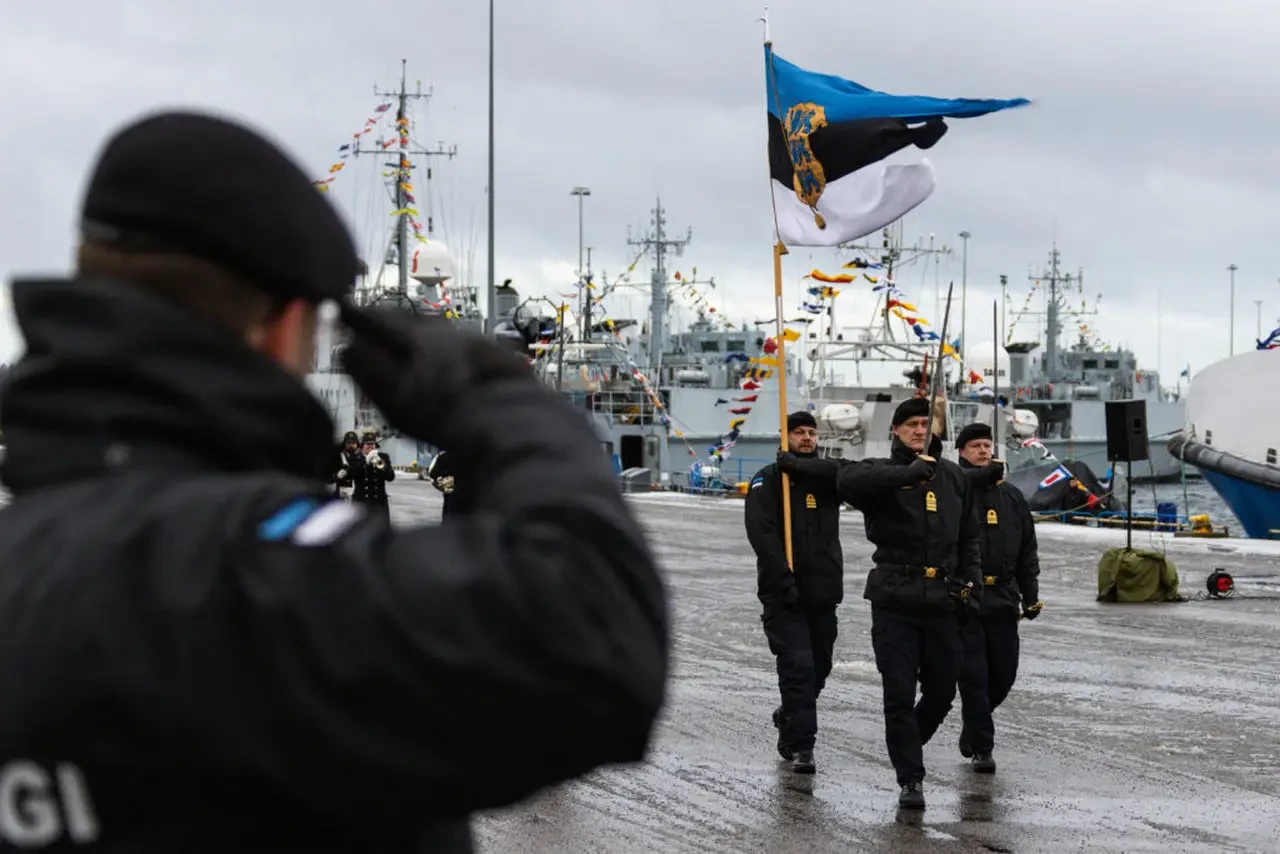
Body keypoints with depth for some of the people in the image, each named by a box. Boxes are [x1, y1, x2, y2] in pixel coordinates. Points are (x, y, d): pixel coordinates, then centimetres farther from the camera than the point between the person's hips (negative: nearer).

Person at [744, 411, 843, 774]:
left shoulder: (824, 475, 13)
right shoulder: (768, 479, 1)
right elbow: (762, 533, -11)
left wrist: (796, 465, -17)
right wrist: (782, 579, -20)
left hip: (822, 592, 5)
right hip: (784, 593, -5)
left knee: (819, 667, 12)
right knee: (798, 666, -13)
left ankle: (789, 718, 38)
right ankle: (800, 745, -10)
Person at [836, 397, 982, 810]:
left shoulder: (952, 476, 14)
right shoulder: (881, 472, 0)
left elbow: (969, 533, 24)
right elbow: (848, 481, -24)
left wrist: (971, 576, 11)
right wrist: (909, 472, -26)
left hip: (942, 601, 4)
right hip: (895, 601, -4)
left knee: (942, 691, 10)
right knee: (900, 693, -5)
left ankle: (907, 743, 37)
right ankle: (910, 778, 3)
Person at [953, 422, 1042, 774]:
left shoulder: (1011, 497, 13)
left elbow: (1027, 551, 15)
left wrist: (1030, 595, 10)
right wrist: (987, 472, -30)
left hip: (1002, 600, 5)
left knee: (1003, 675, 9)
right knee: (973, 675, -5)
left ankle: (974, 725, 34)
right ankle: (981, 747, 4)